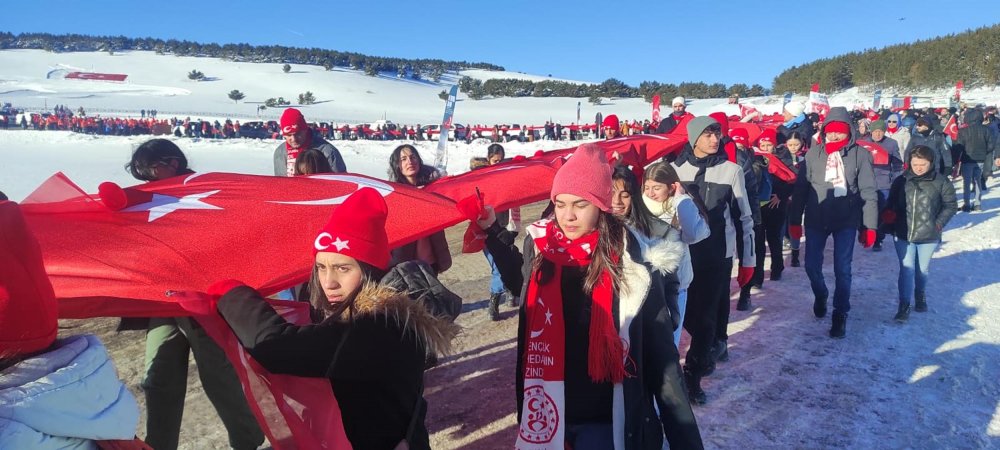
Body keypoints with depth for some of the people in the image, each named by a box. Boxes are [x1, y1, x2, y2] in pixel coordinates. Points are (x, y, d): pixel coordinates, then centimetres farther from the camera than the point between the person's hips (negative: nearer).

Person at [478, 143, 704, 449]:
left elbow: (660, 354, -11)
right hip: (545, 411, 4)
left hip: (606, 418, -3)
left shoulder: (631, 260, -14)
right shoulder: (539, 243, -5)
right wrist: (492, 230, 14)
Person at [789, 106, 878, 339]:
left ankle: (840, 314, 18)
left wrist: (870, 226, -6)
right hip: (816, 219, 2)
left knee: (842, 269, 2)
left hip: (846, 220, -1)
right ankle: (820, 295, 39)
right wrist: (794, 220, 1)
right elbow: (800, 188, 1)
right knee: (812, 266, 8)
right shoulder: (814, 153, -2)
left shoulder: (860, 154, -5)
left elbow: (868, 192, -4)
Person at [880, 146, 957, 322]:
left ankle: (920, 295, 40)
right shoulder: (901, 181, -1)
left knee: (922, 269, 16)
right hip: (903, 234, 0)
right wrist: (889, 220, -7)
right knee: (906, 269, -3)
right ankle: (904, 305, 0)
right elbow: (891, 205, 8)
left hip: (928, 236, 0)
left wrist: (939, 222, -8)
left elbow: (951, 205, 2)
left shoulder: (940, 182, -5)